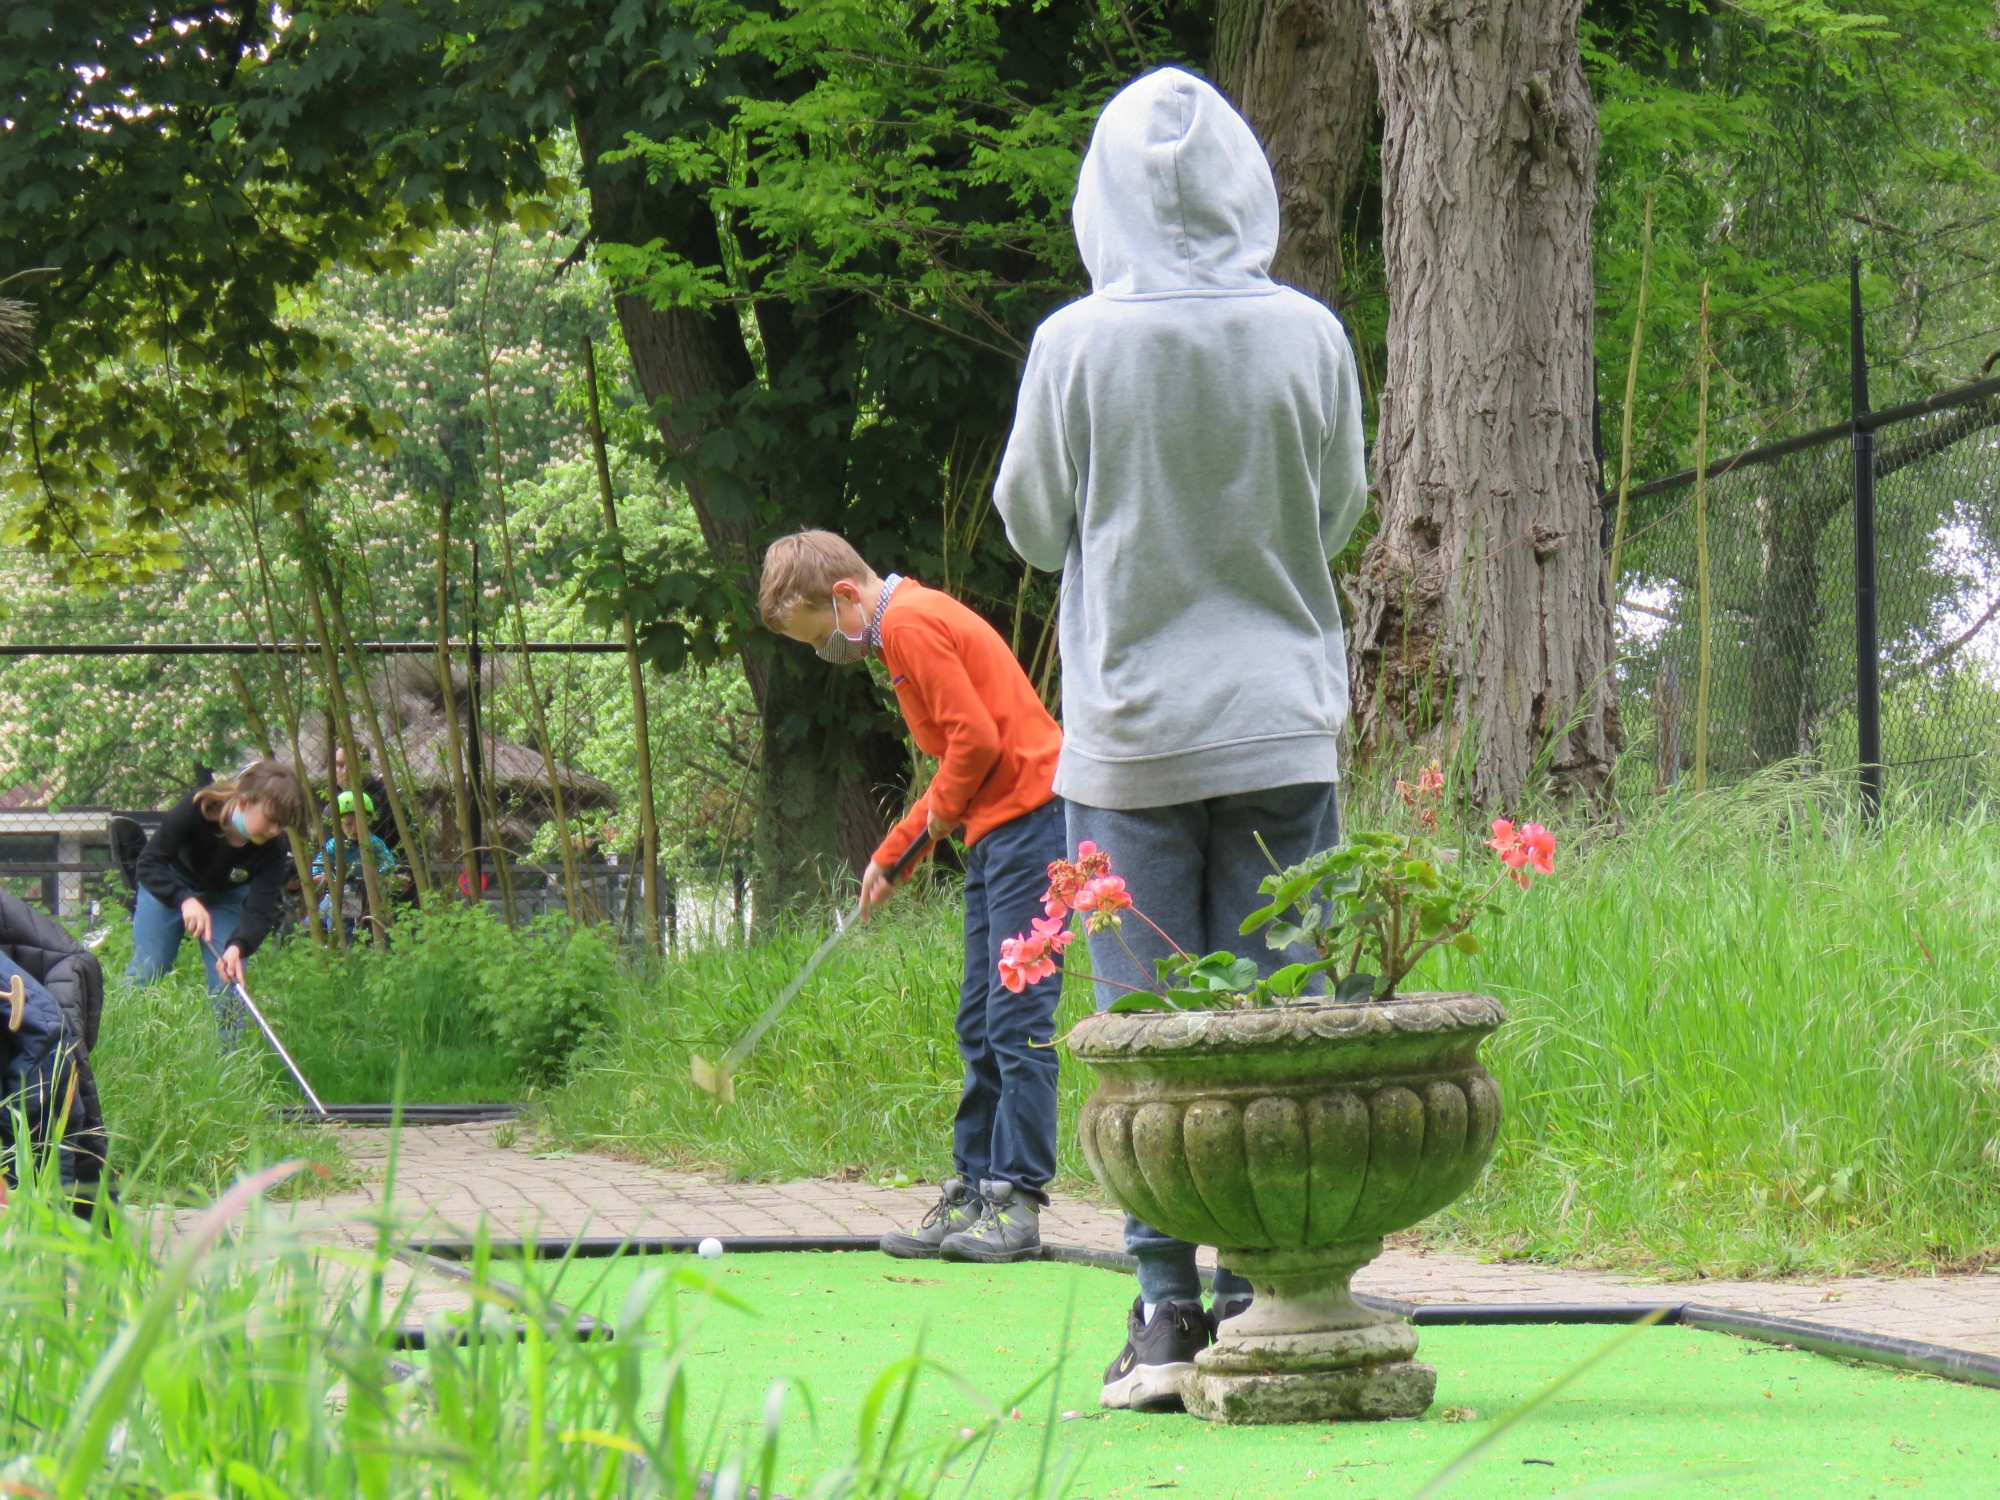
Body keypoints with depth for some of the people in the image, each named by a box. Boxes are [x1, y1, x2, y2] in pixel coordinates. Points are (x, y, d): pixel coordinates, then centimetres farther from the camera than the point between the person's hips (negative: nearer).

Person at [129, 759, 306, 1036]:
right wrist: (185, 900, -49)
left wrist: (238, 947, -54)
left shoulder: (272, 850, -30)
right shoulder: (197, 809, -37)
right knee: (145, 971, -4)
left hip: (226, 896, 1)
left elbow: (260, 909, -33)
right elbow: (149, 862, -34)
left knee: (229, 981, -10)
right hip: (168, 886, -1)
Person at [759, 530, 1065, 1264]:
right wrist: (890, 853, 21)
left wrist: (946, 810, -1)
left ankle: (1017, 1201, -9)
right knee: (980, 1026, 10)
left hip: (1028, 816, -11)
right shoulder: (912, 625, 20)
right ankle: (973, 1193, 13)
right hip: (997, 831, 11)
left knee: (1016, 1018, -10)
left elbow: (977, 740, -19)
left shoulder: (910, 625, -12)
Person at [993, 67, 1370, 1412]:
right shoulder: (1308, 337, -3)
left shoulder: (1077, 346, -7)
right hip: (1281, 721, 1)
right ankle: (1267, 1297, 2)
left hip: (1129, 732, -1)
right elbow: (1338, 514, 9)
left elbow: (1032, 524, 5)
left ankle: (1166, 1313, -2)